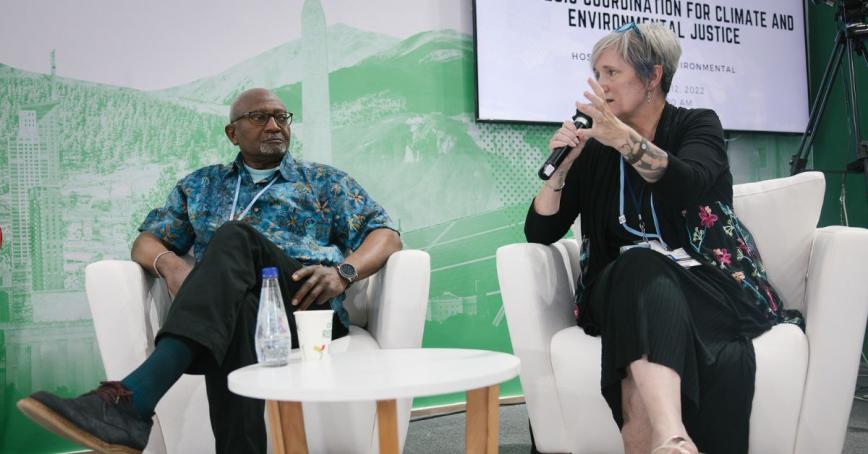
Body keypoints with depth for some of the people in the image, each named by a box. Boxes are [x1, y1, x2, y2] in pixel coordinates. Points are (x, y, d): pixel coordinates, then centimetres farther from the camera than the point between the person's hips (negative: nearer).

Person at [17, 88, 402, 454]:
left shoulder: (325, 181, 22)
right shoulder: (200, 185, 28)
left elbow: (387, 234, 13)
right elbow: (146, 241, 21)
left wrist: (343, 271, -10)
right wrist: (169, 264, -6)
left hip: (306, 306, -1)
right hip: (227, 308, 2)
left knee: (235, 236, -33)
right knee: (238, 312, -39)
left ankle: (132, 400, -49)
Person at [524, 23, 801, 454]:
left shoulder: (697, 125, 8)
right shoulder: (594, 149, 12)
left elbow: (689, 187, -16)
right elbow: (540, 233, 8)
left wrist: (625, 138, -30)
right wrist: (561, 165, -7)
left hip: (704, 282, 0)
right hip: (626, 285, 1)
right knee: (641, 265, -39)